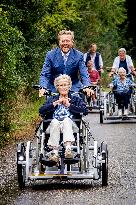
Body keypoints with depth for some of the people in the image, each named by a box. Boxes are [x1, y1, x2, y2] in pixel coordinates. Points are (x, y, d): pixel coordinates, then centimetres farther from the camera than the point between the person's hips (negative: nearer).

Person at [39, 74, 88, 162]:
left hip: (70, 124, -1)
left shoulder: (75, 98, 22)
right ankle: (55, 153, -45)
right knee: (55, 121, -34)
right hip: (54, 125, 1)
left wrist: (69, 105, -1)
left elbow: (85, 110, 3)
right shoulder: (52, 99, 26)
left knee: (66, 120, -35)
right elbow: (41, 111, 8)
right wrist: (56, 103, 0)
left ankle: (68, 148, -53)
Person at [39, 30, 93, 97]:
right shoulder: (50, 55, -2)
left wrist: (87, 87, -25)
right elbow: (44, 74, -3)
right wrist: (43, 88, -23)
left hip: (73, 88, 0)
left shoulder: (78, 55, -1)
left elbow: (84, 74, -4)